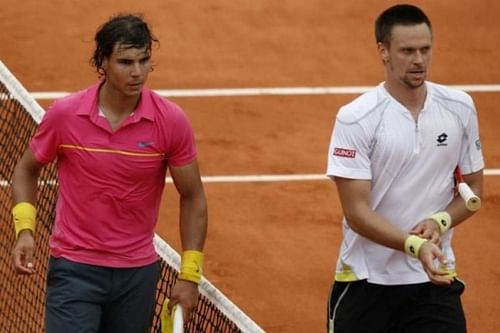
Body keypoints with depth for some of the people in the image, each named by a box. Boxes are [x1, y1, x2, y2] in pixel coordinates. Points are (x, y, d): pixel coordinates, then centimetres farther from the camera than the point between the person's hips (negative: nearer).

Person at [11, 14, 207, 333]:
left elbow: (192, 197, 2)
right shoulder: (64, 114, -10)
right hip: (75, 269, -2)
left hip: (138, 271, 2)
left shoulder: (172, 121, -9)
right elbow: (27, 170, 8)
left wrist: (189, 276, -2)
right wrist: (25, 229, -8)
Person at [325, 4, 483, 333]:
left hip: (435, 280, 2)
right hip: (366, 280, -2)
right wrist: (414, 245, -28)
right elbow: (357, 213, -14)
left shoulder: (460, 107, 1)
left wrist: (440, 222, -10)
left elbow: (474, 187, 10)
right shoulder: (355, 119, -11)